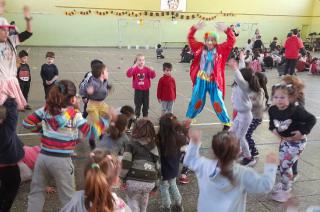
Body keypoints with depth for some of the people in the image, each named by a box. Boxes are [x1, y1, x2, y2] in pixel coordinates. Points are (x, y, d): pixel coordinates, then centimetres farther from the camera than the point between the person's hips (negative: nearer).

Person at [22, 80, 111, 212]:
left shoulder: (46, 109, 3)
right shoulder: (74, 115, -11)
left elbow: (27, 122, 8)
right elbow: (91, 133, -15)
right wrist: (106, 119, -7)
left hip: (43, 157, 5)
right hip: (61, 160, -4)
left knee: (35, 192, 20)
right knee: (68, 197, 12)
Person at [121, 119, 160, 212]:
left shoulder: (132, 144, 3)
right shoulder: (154, 147, 14)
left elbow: (125, 162, -10)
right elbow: (158, 167, 13)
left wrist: (122, 178, -2)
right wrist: (155, 185, 20)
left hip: (133, 181, -4)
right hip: (149, 183, 4)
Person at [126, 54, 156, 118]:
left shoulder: (147, 69, -1)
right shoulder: (135, 69, -7)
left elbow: (153, 76, -9)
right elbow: (128, 75, -22)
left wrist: (152, 71, -28)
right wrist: (133, 67, -32)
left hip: (146, 90, 2)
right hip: (138, 90, -2)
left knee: (146, 104, 11)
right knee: (138, 104, 6)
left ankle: (145, 117, 25)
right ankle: (137, 116, 17)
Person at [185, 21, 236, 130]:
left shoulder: (220, 49, -3)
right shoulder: (201, 48, -1)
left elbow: (232, 41, -9)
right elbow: (190, 38, 1)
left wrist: (226, 30, -23)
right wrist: (195, 28, -15)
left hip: (214, 81, -1)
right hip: (201, 80, 1)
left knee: (218, 102, 5)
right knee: (196, 100, 10)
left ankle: (227, 122, 19)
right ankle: (189, 119, 27)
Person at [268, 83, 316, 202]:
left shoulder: (296, 110, -29)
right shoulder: (272, 110, -11)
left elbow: (311, 119, -19)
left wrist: (302, 132, -24)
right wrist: (273, 129, -4)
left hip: (297, 141, -6)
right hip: (284, 140, 6)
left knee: (285, 166, -5)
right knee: (282, 164, 17)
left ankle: (285, 191, 14)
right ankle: (284, 184, 40)